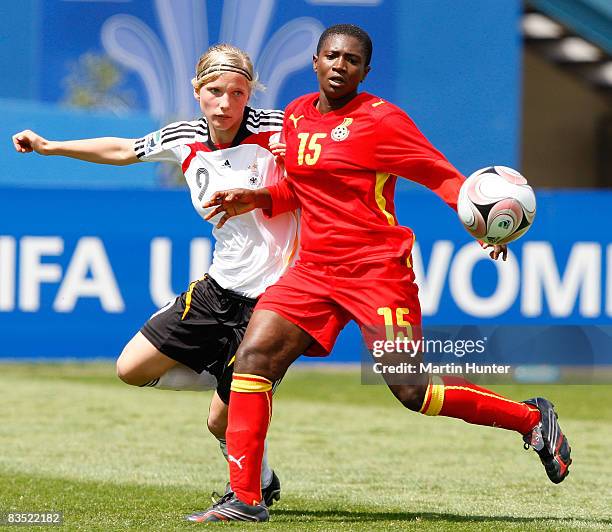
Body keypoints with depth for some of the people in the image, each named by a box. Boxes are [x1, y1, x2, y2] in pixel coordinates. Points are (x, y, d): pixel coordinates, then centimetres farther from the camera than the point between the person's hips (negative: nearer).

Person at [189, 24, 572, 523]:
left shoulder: (380, 120, -7)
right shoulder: (296, 115, 12)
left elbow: (442, 176, -6)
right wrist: (256, 200, 8)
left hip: (378, 271, -6)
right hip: (314, 270, 6)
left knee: (412, 391, -10)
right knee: (252, 356, -11)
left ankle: (532, 417, 11)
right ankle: (244, 498, -6)